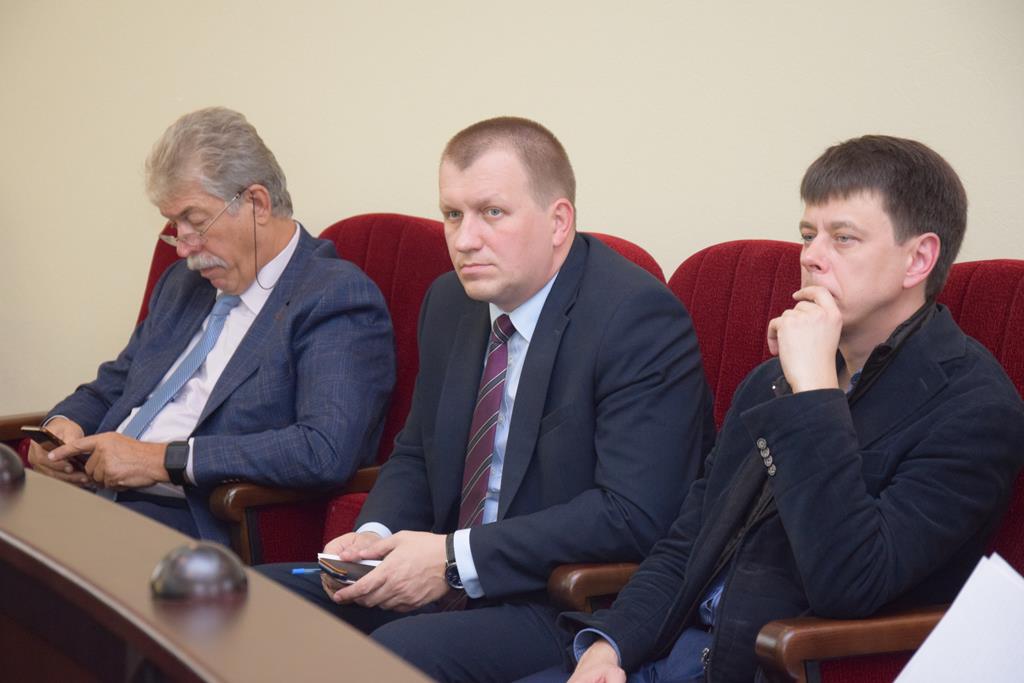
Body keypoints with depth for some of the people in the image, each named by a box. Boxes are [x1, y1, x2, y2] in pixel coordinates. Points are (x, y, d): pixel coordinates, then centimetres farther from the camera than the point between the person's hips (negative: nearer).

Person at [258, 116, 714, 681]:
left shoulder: (639, 318, -16)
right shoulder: (451, 302, 9)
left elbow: (633, 514, -24)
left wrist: (456, 558, -22)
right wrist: (376, 535, -3)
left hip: (574, 609, -8)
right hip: (446, 579, 8)